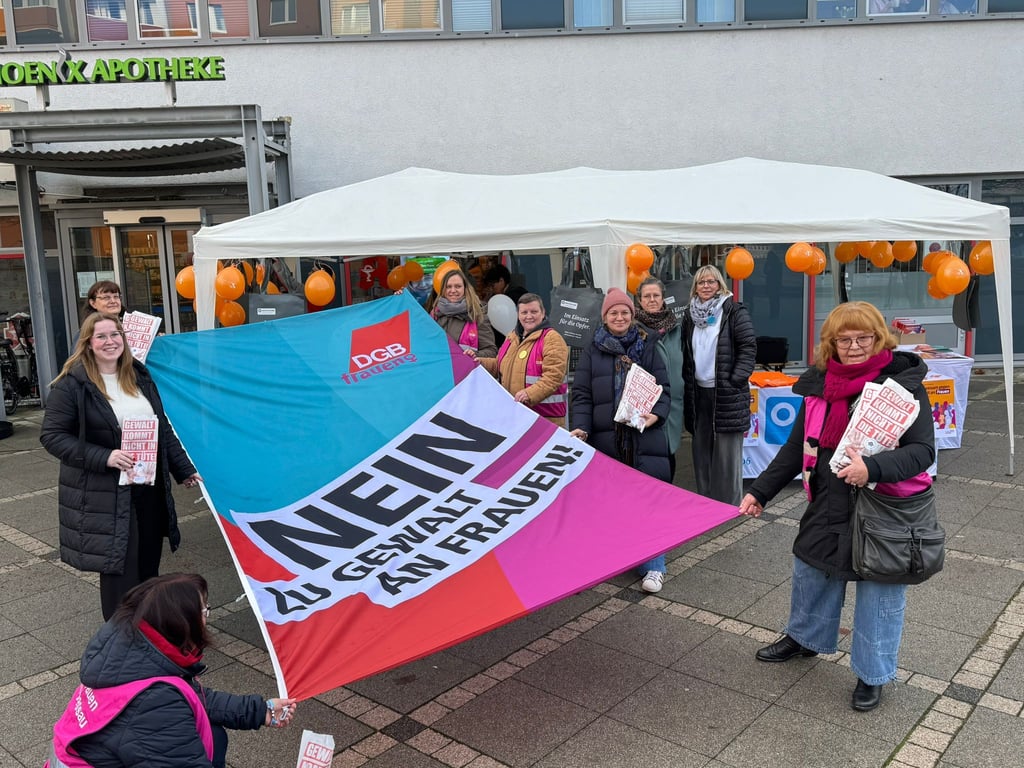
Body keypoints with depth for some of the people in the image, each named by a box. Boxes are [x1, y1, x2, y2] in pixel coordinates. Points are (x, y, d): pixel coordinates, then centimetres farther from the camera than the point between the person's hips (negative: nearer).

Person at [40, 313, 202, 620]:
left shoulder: (139, 375, 11)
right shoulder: (72, 383, -8)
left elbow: (163, 428, 16)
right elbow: (52, 436, -12)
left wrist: (184, 470, 13)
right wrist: (104, 457, -22)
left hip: (150, 489, 6)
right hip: (105, 496, -6)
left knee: (148, 569, 14)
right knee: (120, 570, 0)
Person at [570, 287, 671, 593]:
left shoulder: (647, 348, 10)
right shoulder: (592, 352, 10)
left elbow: (664, 389, 8)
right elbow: (581, 394, 5)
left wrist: (657, 415, -11)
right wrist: (581, 427, -9)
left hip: (644, 436, 0)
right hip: (605, 438, 1)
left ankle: (654, 566, 5)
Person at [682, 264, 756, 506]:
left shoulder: (735, 312, -5)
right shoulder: (690, 315, 13)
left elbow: (748, 348, -9)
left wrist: (736, 381, -14)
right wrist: (687, 381, 8)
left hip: (727, 393, -6)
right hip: (698, 392, 6)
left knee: (728, 452, -1)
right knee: (701, 450, 12)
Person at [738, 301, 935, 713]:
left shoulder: (903, 383, -14)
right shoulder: (820, 384, 1)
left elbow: (923, 451, -18)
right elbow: (796, 447, 7)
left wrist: (872, 468, -36)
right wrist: (760, 491, 5)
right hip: (829, 508, 5)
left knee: (878, 593, 8)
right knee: (810, 571, 21)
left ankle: (872, 673, 31)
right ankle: (804, 637, 47)